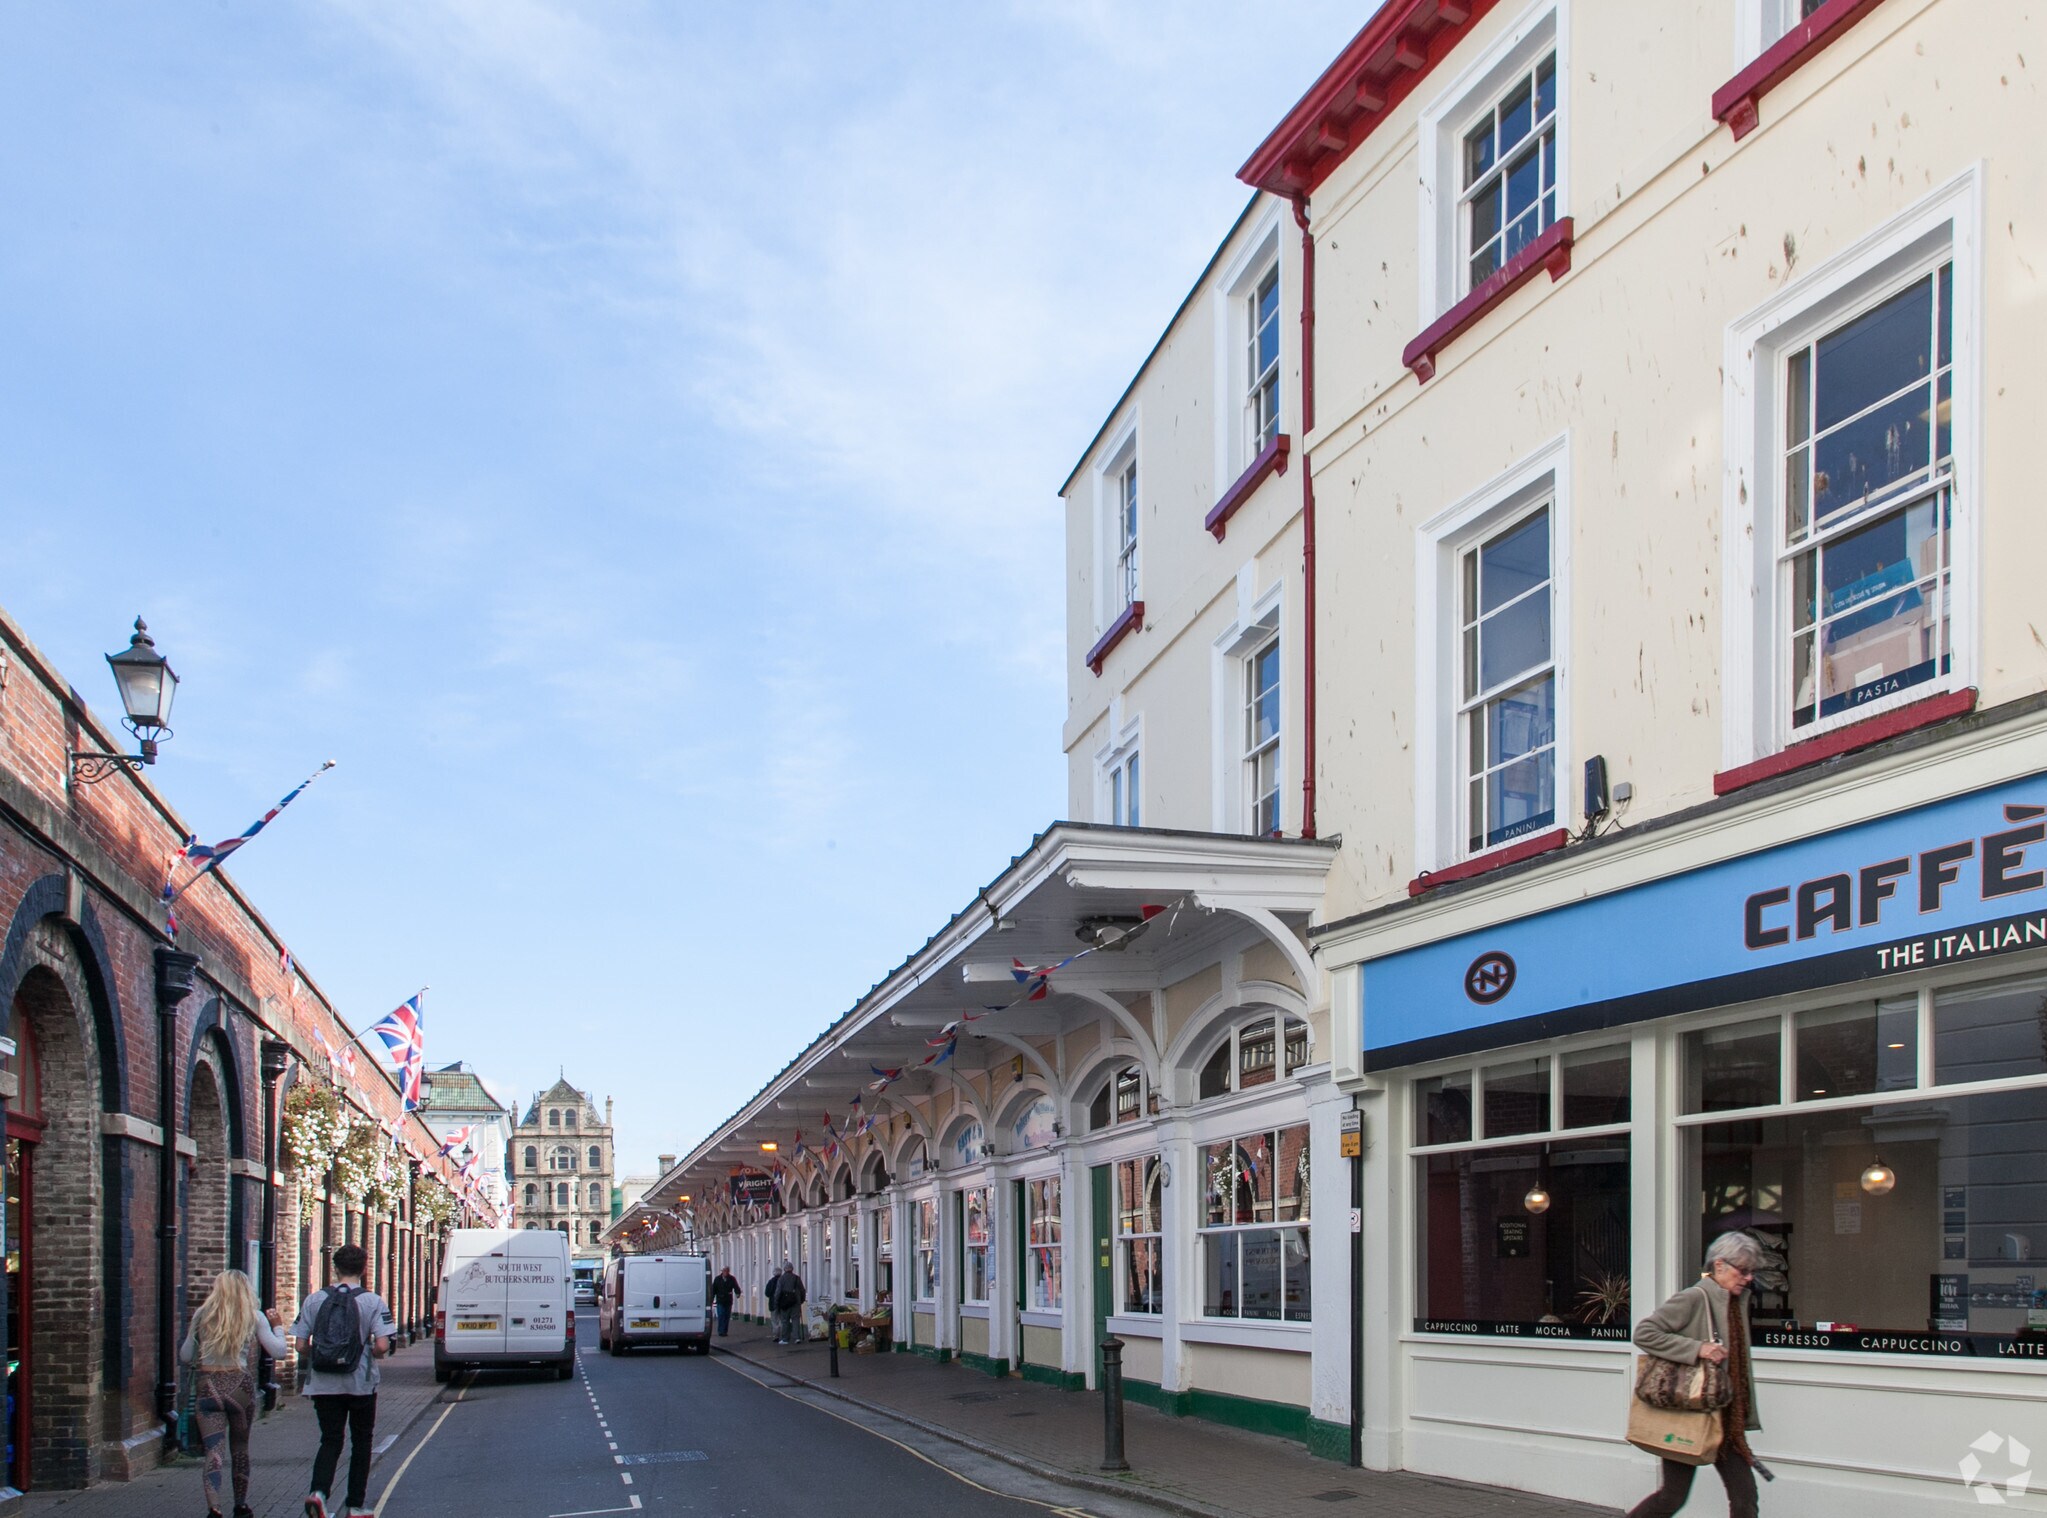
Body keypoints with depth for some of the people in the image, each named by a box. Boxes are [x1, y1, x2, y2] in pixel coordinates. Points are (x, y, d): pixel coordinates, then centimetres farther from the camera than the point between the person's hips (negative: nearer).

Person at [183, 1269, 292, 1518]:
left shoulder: (202, 1315, 3)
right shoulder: (254, 1317, 1)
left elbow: (185, 1357, 10)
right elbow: (280, 1351, -2)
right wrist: (275, 1326, 15)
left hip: (208, 1387, 0)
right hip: (240, 1385, 0)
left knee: (214, 1451, -4)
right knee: (240, 1449, 18)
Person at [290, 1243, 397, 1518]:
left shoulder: (314, 1300, -1)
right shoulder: (373, 1302, -8)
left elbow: (300, 1344, -2)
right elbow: (382, 1346, -16)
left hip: (323, 1385, 2)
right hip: (360, 1384, -1)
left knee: (330, 1440, 10)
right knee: (361, 1442, 13)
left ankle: (318, 1491, -15)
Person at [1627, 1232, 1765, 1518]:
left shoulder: (1738, 1300, 9)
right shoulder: (1694, 1298, -15)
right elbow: (1643, 1333, -21)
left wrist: (1743, 1417, 15)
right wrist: (1697, 1349, -26)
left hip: (1725, 1417, 8)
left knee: (1744, 1494, 3)